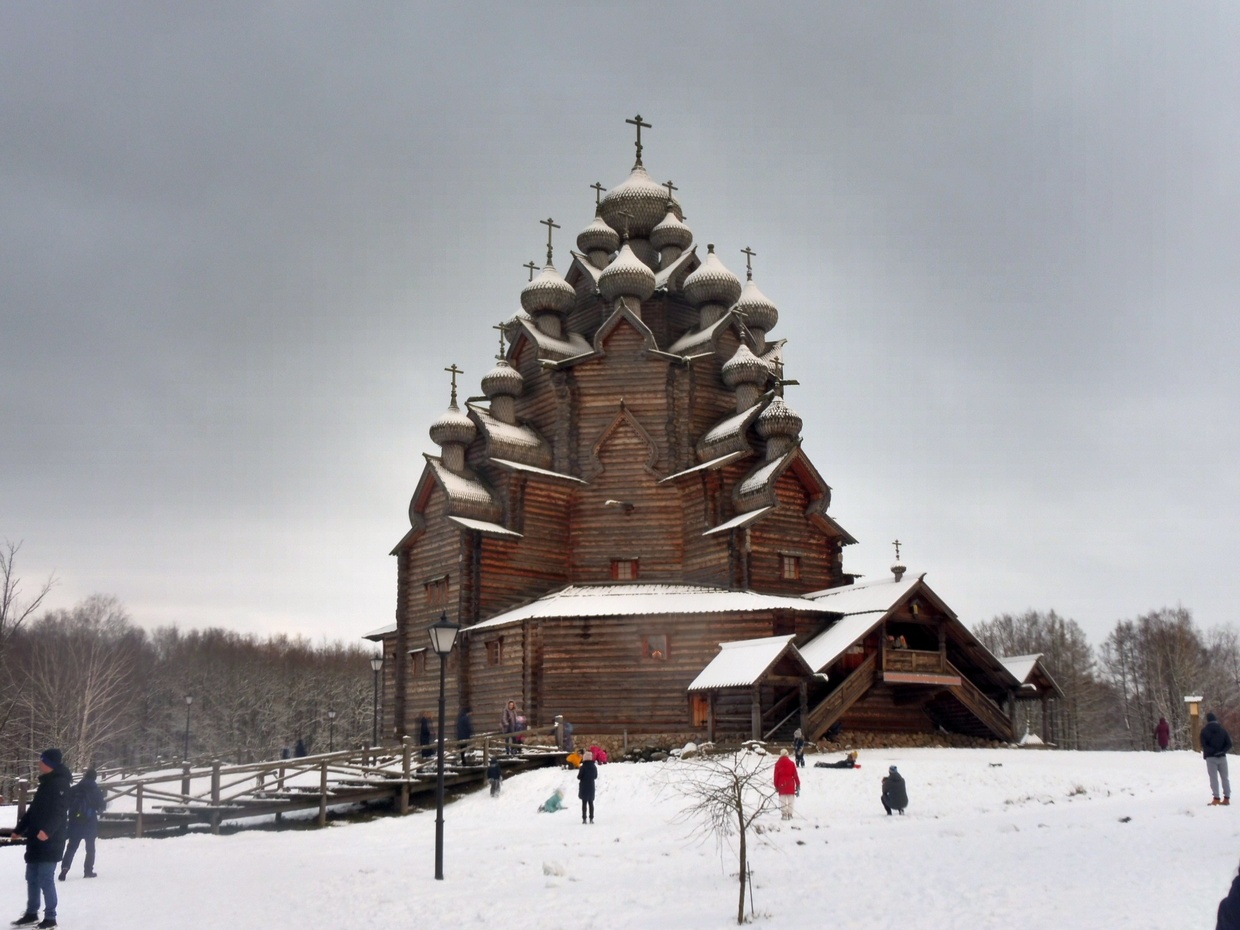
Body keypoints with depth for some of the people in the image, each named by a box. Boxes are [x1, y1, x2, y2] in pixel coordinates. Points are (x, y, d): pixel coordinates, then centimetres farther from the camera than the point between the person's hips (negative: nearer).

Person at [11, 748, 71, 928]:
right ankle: (31, 914, 25)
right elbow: (33, 810, 25)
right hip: (36, 840, 9)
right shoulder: (45, 784, 18)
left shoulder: (60, 784, -12)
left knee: (45, 879, -9)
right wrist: (19, 829, 26)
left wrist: (47, 830, -35)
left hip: (50, 842, -9)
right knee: (32, 878, 14)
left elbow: (59, 811, -23)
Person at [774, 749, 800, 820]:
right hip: (790, 784, 0)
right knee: (790, 800, 6)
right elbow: (795, 775, 0)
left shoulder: (778, 763, 0)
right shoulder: (791, 763, 0)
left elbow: (776, 775, 0)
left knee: (783, 801, 3)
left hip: (781, 784, 0)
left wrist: (776, 785, 7)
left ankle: (784, 815, -4)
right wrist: (798, 785, 7)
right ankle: (790, 815, 2)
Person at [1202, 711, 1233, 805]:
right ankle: (1227, 798, 7)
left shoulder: (1204, 730, -2)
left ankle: (1216, 798, -10)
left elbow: (1203, 745, -11)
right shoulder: (1223, 730, 7)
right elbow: (1229, 744, 0)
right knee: (1225, 777, 10)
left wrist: (1212, 751, -8)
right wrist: (1222, 751, -4)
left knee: (1214, 778, -3)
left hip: (1210, 757, -3)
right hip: (1222, 757, 3)